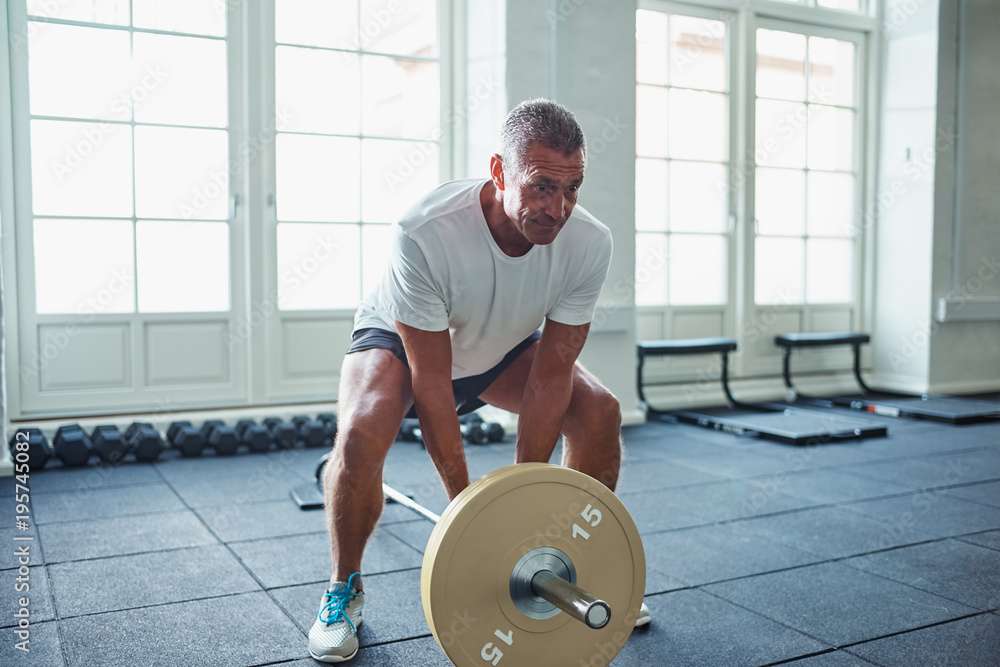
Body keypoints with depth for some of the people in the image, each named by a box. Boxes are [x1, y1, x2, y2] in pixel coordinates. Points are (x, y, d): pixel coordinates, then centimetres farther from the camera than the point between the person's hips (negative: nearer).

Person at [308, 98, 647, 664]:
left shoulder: (590, 244, -28)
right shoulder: (425, 235, -40)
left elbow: (551, 374, -21)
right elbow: (431, 382, -32)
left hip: (501, 348, 4)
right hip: (401, 339, -4)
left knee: (600, 414, -12)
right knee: (362, 431, -32)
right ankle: (345, 590, -4)